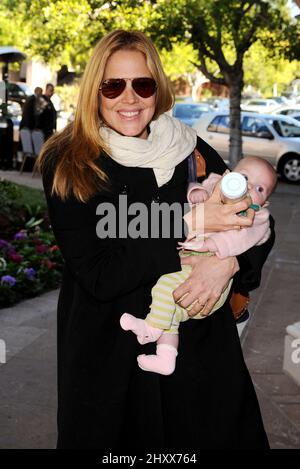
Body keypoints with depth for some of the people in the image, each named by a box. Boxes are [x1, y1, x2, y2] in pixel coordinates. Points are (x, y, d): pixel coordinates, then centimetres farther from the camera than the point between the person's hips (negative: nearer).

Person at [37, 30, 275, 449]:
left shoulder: (191, 149, -3)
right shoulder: (67, 166, -11)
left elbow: (257, 224, 3)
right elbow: (98, 277, -18)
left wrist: (229, 263, -19)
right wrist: (188, 223, -22)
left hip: (201, 340, 3)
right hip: (111, 352, -2)